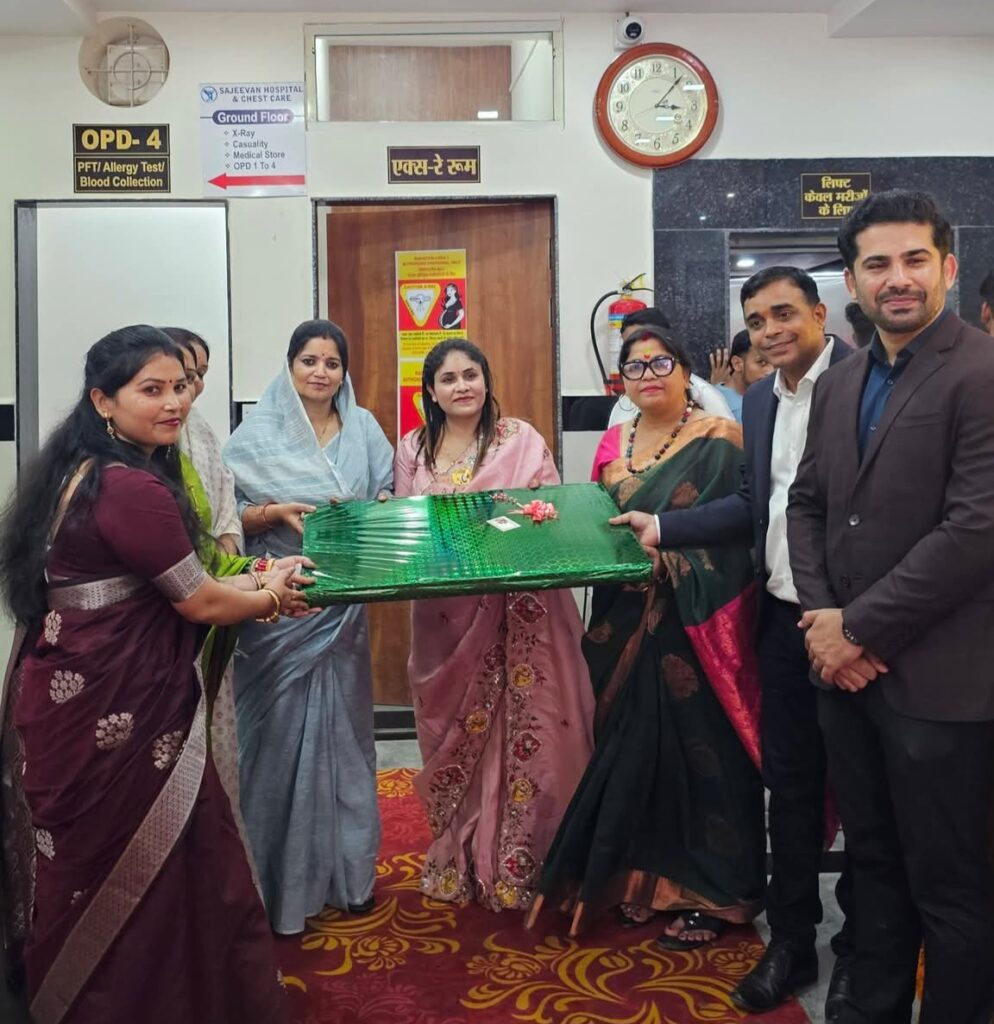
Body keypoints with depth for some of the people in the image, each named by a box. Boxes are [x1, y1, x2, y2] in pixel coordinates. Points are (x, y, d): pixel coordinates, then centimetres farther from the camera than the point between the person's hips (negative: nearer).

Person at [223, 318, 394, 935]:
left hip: (343, 605, 3)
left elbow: (389, 501, 10)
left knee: (344, 729, 10)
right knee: (282, 734, 1)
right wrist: (276, 512, -17)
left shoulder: (362, 428, 7)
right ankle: (281, 882, 17)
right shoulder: (259, 434, -1)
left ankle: (348, 871, 26)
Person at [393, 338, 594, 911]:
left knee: (522, 732, 0)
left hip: (518, 617, -3)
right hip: (445, 620, 3)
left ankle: (516, 865, 18)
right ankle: (455, 862, 29)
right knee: (453, 736, 12)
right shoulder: (413, 450, 8)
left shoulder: (522, 440, -1)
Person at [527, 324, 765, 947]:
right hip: (629, 625, 6)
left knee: (700, 748, 1)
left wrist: (666, 539, -21)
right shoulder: (614, 444, 12)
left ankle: (713, 892, 17)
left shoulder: (719, 438, -6)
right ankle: (644, 876, 28)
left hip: (695, 621, -5)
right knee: (634, 746, 11)